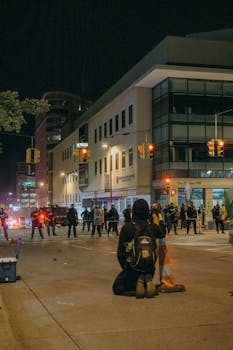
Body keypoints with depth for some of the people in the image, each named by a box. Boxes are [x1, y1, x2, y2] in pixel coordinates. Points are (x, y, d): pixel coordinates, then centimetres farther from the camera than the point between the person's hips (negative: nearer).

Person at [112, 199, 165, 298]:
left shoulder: (126, 228, -14)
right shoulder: (153, 227, -6)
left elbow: (121, 250, -8)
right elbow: (162, 234, 19)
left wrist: (124, 266, 8)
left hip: (132, 266, -3)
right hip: (150, 267, 4)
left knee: (117, 288, 14)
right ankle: (148, 281, -6)